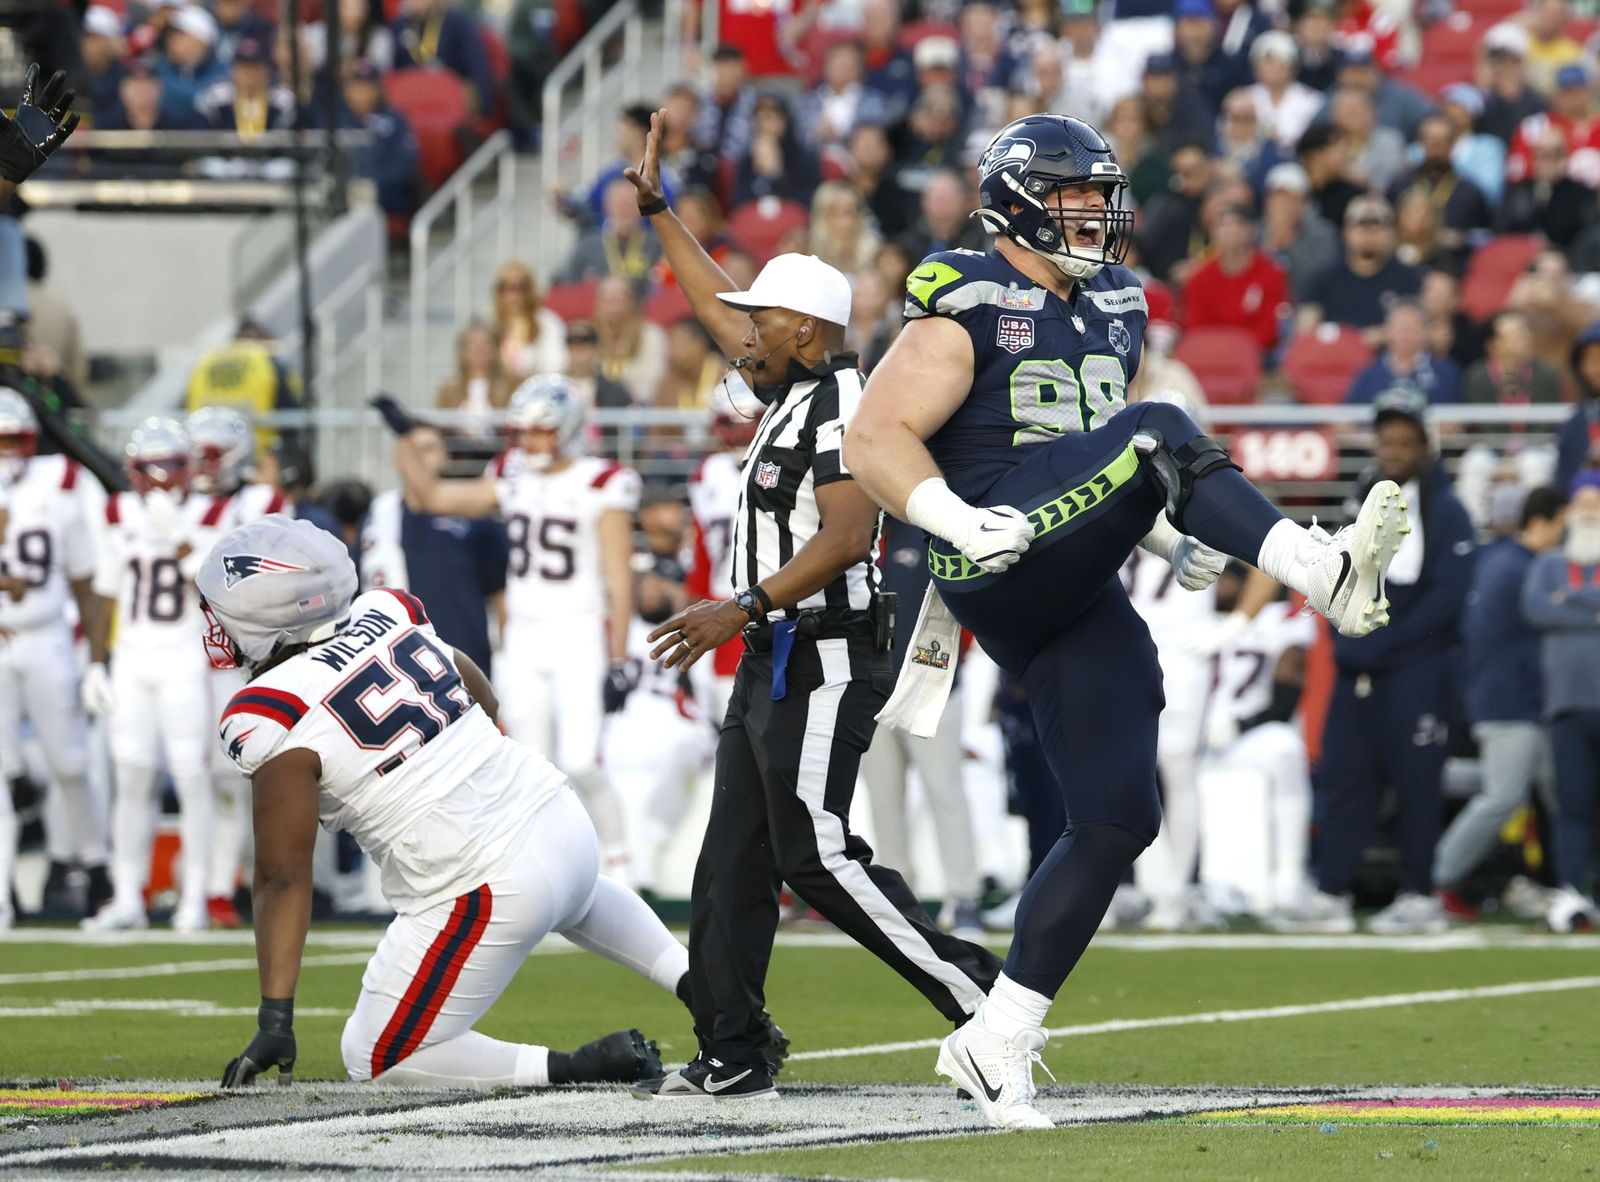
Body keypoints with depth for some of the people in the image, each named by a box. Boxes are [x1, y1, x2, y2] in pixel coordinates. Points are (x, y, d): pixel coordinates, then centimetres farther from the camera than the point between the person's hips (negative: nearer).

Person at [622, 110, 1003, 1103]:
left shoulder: (841, 405, -15)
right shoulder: (794, 388, 14)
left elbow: (848, 535, -25)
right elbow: (720, 309, 29)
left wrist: (743, 608, -26)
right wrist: (657, 208, 32)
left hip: (825, 659, -10)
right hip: (777, 660, 10)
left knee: (818, 854, -13)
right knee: (733, 863, 8)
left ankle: (981, 994, -10)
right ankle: (731, 1058, 10)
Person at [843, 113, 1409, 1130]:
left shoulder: (1116, 309, 21)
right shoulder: (969, 305, -3)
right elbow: (875, 440, -11)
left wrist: (1172, 542, 16)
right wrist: (955, 518, -26)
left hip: (1078, 598, 8)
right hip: (998, 567, -8)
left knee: (1119, 818, -1)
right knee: (1162, 434, -26)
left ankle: (997, 1044, 8)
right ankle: (1329, 576, -43)